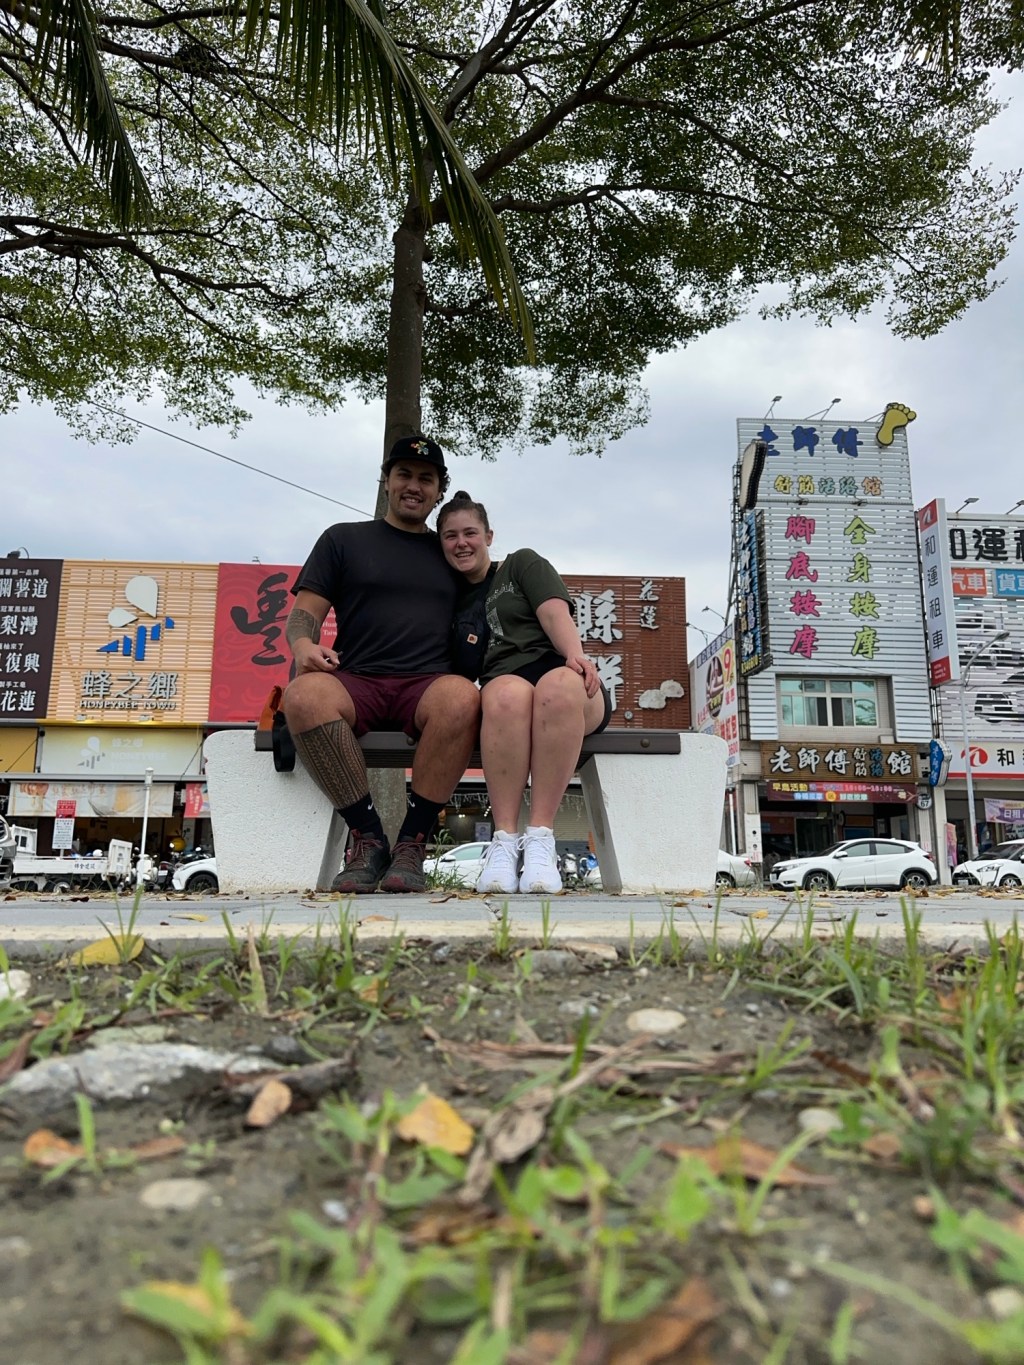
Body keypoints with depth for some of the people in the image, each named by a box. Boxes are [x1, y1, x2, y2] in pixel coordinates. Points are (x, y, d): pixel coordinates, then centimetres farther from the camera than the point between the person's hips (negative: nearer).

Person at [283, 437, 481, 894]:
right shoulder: (344, 539, 19)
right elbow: (304, 613, 11)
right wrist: (303, 644, -12)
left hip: (427, 685, 0)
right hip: (355, 682, 0)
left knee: (462, 697, -36)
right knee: (304, 695, -35)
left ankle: (411, 843, -23)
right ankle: (368, 837, -20)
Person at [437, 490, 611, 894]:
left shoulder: (522, 564, 19)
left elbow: (553, 611, 0)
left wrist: (575, 654, -19)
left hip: (559, 672, -1)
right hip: (502, 681, 1)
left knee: (560, 685, -40)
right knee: (507, 693, -39)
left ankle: (541, 837, -36)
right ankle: (504, 840, -37)